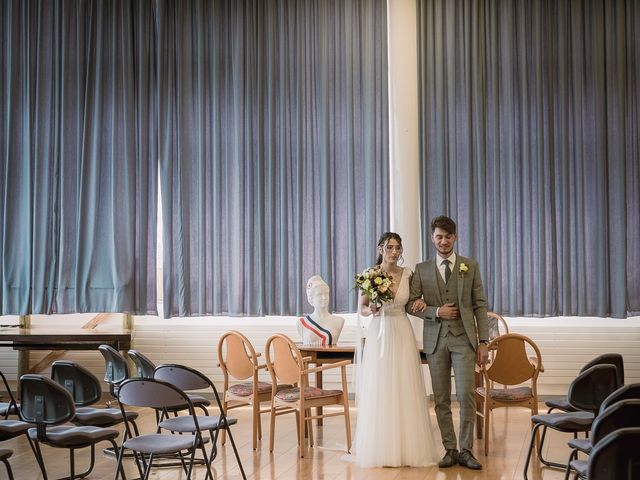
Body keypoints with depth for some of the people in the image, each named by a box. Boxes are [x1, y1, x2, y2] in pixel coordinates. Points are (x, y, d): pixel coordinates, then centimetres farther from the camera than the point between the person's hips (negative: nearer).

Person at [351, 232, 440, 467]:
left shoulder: (407, 274, 4)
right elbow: (362, 310, 4)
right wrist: (371, 309, -17)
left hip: (403, 335, 2)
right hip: (378, 335, -2)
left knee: (405, 391, 1)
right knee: (378, 392, -1)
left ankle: (407, 448, 9)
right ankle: (379, 449, 8)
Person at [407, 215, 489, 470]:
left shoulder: (470, 266, 7)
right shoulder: (421, 269, 8)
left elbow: (480, 305, 4)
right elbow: (411, 303, 5)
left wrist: (483, 341, -2)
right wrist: (436, 311, -11)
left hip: (463, 338, -1)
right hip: (435, 339, 1)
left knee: (466, 394, -9)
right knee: (441, 399, 3)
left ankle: (466, 450, -1)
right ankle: (450, 449, 11)